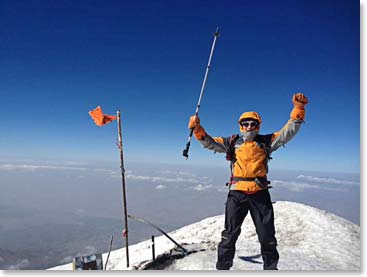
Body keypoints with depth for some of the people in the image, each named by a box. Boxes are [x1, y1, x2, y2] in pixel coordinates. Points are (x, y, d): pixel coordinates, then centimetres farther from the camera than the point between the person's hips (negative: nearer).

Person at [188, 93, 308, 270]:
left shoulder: (266, 142, 7)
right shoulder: (232, 142, 7)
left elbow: (288, 132, 2)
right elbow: (209, 143, 4)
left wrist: (298, 108, -9)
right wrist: (197, 129, -12)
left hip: (260, 194, 1)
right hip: (237, 193, -1)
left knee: (267, 236, 14)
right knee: (229, 234, 8)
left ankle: (271, 267, 36)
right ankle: (223, 267, 24)